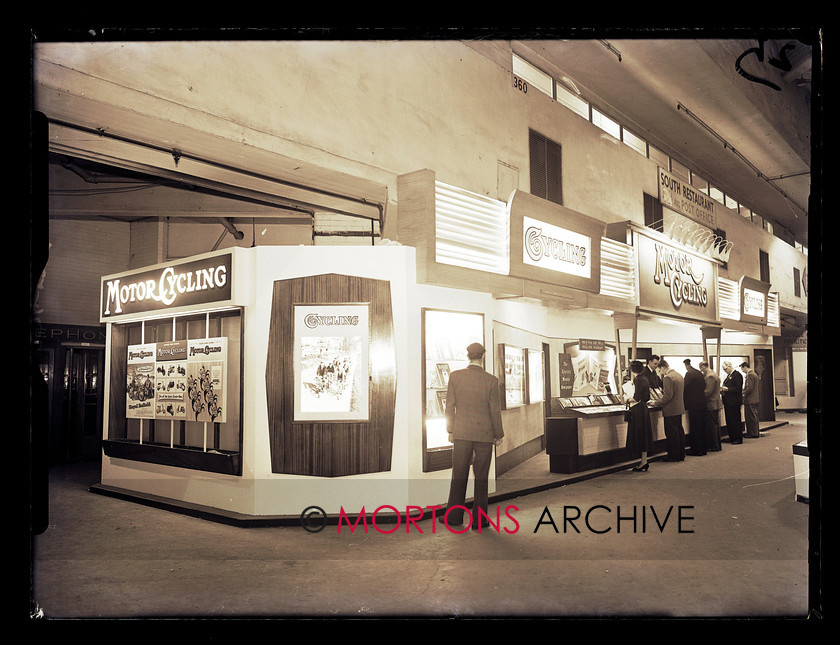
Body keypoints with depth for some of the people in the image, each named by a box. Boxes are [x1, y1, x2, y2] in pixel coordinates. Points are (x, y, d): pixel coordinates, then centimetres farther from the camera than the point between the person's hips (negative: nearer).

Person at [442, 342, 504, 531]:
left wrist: (450, 430, 8)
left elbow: (450, 406, -2)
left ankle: (454, 516, 18)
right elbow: (495, 411, -7)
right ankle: (479, 520, 11)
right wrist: (498, 435, 4)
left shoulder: (455, 376, -5)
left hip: (461, 433, 2)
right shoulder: (491, 380, -11)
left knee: (459, 475, 12)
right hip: (484, 434, -2)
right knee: (481, 478, 7)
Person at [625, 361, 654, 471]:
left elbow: (637, 397, -21)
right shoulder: (645, 379, 12)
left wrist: (629, 400, -4)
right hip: (644, 409, 9)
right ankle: (644, 460, 16)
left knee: (639, 435, -3)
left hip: (638, 410, -9)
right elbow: (647, 398, 16)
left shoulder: (638, 380, -15)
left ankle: (643, 461, 0)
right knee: (644, 434, 12)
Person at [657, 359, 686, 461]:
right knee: (680, 431, 15)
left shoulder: (667, 378, -19)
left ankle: (674, 456, 3)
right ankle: (681, 454, 23)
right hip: (679, 408, 10)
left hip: (671, 410, -10)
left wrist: (659, 403, -12)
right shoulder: (679, 375, 11)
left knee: (671, 433, -2)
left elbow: (668, 395, -23)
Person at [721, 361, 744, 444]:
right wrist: (723, 389, 3)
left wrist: (727, 389, -22)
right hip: (728, 402, 9)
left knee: (735, 421, -3)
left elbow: (738, 388, -18)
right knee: (729, 421, 12)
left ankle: (738, 439, 3)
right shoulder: (729, 376, 17)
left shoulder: (737, 375, -11)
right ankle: (732, 438, 19)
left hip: (734, 402, -9)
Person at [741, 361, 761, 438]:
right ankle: (756, 433, 22)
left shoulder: (749, 375, -16)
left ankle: (753, 434, -1)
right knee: (754, 417, 15)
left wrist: (743, 394, -11)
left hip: (750, 400, -10)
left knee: (751, 417, -4)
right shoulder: (754, 374, 15)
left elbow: (749, 388, -22)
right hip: (755, 400, 10)